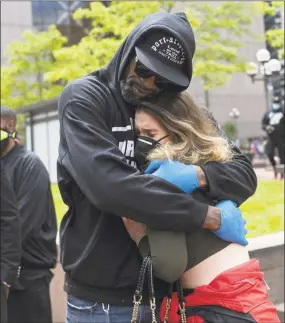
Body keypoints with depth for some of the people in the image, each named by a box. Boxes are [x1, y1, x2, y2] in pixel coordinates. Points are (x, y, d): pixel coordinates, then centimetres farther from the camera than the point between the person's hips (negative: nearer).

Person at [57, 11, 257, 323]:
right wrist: (212, 217, -20)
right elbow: (107, 183, -25)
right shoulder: (83, 97, -9)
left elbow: (244, 174, -1)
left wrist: (197, 175, -23)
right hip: (101, 297, -4)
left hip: (164, 290, 4)